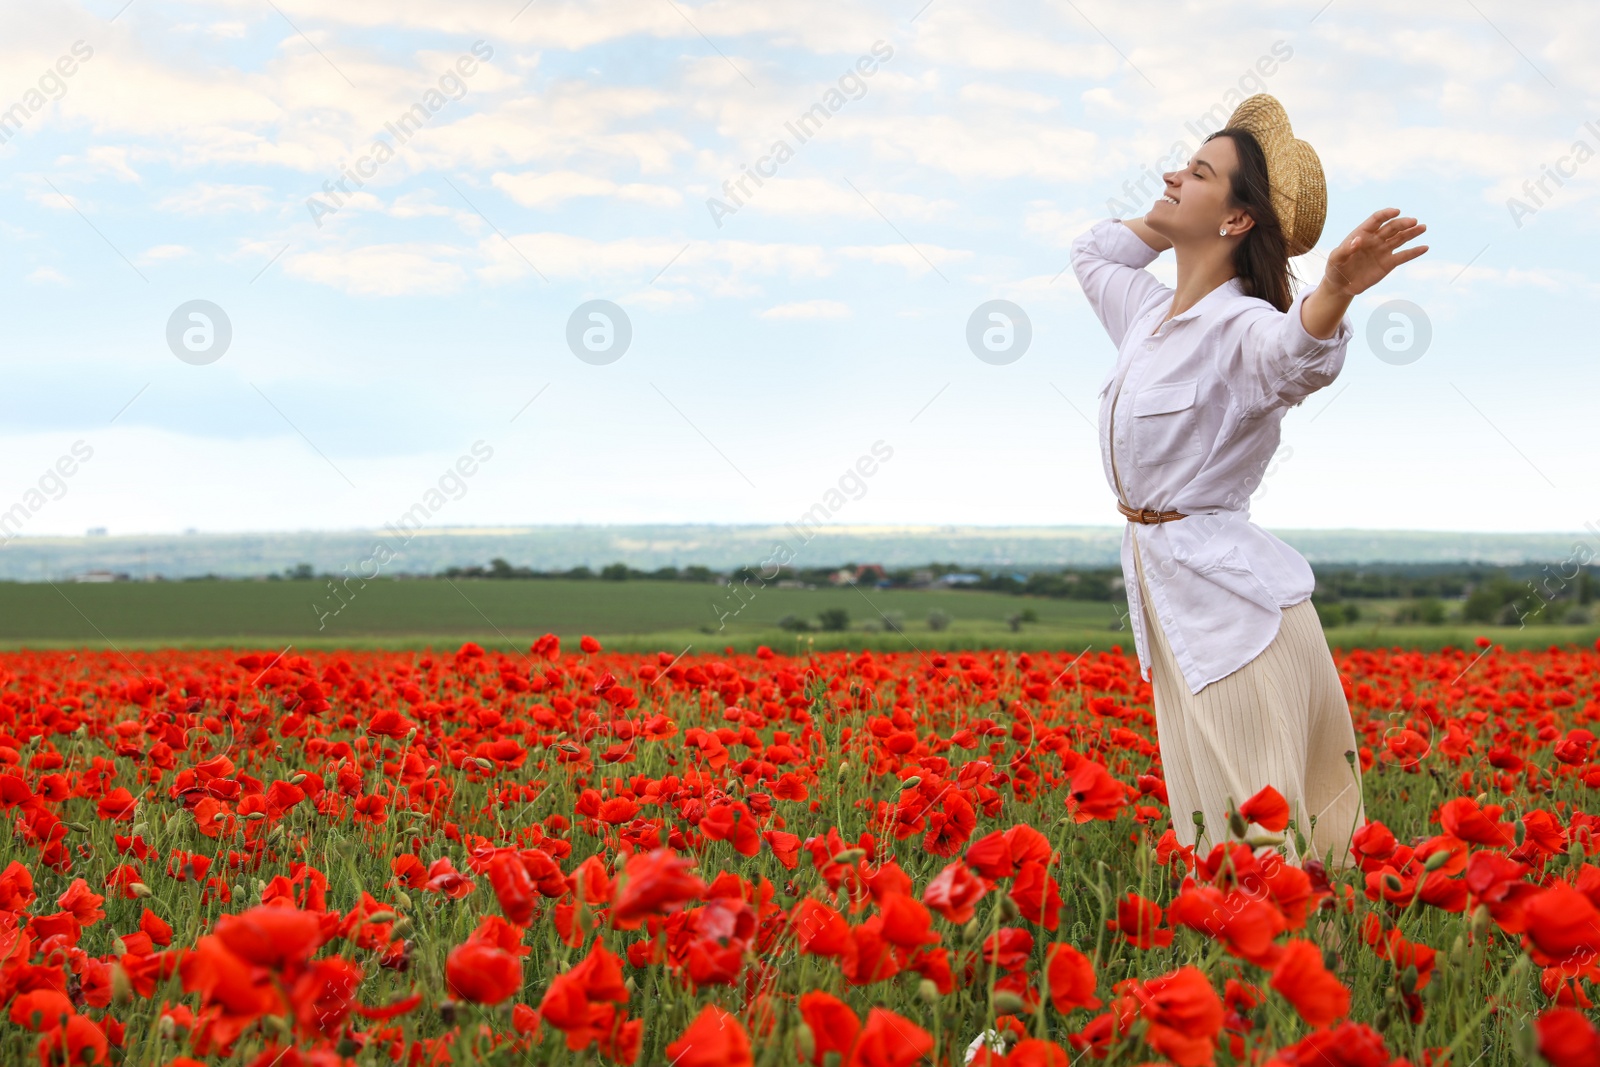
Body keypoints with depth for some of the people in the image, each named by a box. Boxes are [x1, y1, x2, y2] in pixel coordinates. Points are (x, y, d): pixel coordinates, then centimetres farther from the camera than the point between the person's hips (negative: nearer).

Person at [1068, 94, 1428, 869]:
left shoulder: (1239, 328, -14)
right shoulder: (1149, 315, 11)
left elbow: (1297, 353, -39)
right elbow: (1091, 252, 33)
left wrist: (1335, 291, -60)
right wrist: (1169, 224, 18)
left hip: (1233, 601, -8)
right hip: (1164, 596, 9)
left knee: (1259, 839, -9)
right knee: (1206, 837, 13)